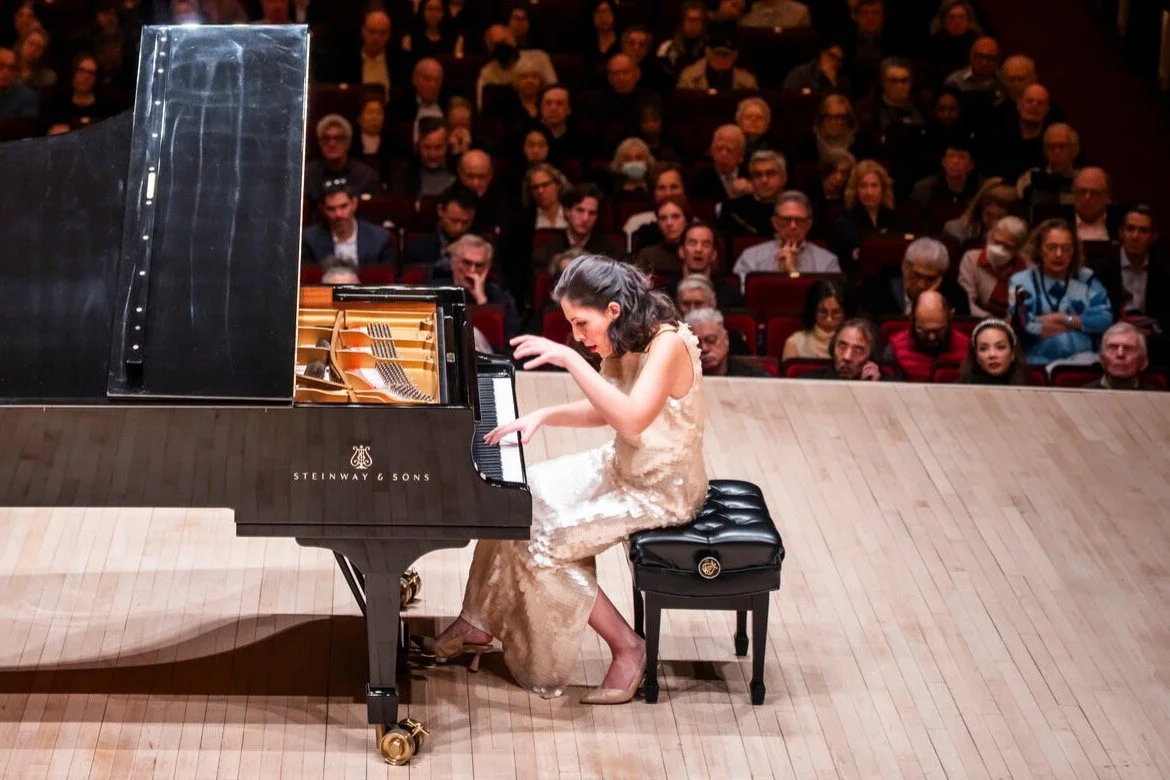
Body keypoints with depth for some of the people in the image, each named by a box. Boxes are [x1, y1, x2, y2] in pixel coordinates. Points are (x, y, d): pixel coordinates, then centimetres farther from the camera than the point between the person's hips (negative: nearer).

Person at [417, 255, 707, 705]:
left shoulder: (668, 344, -26)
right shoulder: (625, 343, 1)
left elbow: (631, 418, -39)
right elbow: (602, 411, 13)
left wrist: (568, 359, -39)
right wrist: (541, 417, -3)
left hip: (660, 488, -9)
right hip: (621, 467, 9)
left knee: (543, 542, -17)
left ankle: (627, 648, -5)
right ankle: (477, 625, 16)